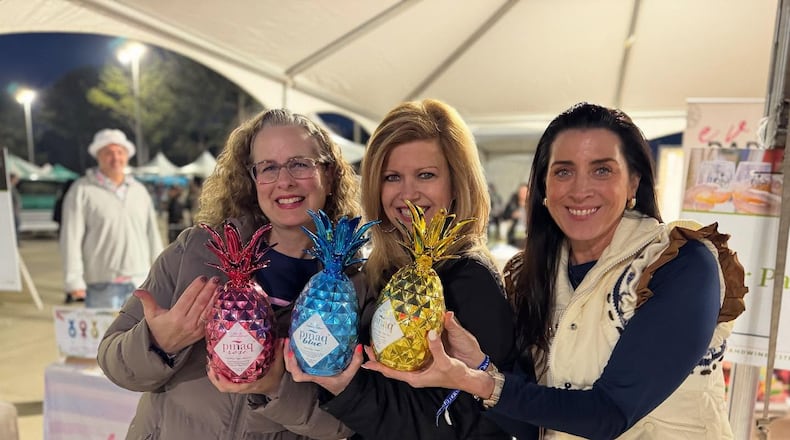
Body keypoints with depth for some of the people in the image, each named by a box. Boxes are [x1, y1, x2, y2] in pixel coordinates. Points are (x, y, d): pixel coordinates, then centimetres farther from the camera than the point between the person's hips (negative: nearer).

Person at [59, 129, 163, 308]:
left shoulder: (139, 190, 15)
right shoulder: (82, 190, 1)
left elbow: (153, 235, 16)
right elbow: (71, 238, -4)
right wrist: (74, 281, -10)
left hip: (141, 282, 4)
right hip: (103, 284, -4)